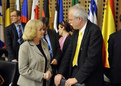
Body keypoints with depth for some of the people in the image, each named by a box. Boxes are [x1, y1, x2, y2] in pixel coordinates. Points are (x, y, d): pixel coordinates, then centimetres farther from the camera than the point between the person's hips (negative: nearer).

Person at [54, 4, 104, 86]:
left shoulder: (94, 31, -17)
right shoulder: (76, 31, 7)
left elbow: (92, 58, -22)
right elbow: (69, 52, 8)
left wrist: (77, 78, -22)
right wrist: (61, 73, -2)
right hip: (74, 71, 7)